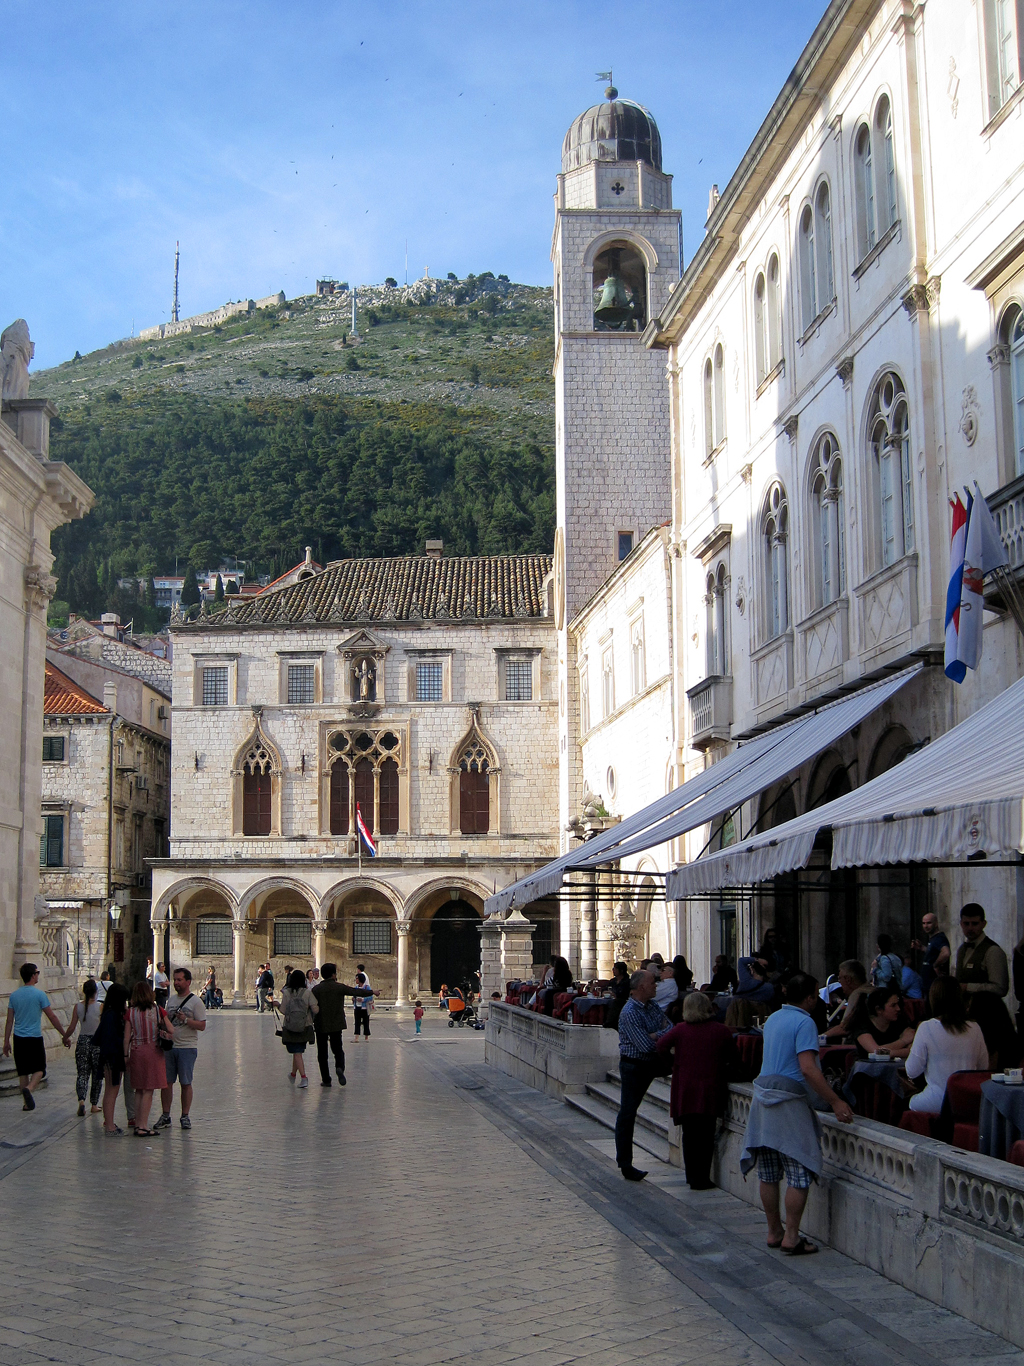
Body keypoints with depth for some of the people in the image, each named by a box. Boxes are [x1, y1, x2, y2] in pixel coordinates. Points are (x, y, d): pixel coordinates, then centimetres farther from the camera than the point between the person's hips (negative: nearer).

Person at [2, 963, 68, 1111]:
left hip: (19, 1038, 4)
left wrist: (6, 1042, 14)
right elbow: (52, 1017, -7)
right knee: (39, 1069, 6)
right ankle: (29, 1088, -21)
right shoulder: (39, 994, -9)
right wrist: (64, 1036, 0)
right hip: (35, 1038, -4)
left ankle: (26, 1102, 13)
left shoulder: (14, 995, 4)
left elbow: (9, 1021, 6)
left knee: (23, 1071, 12)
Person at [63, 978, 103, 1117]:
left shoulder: (78, 1007, -3)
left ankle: (81, 1100, -16)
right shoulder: (100, 1007, -10)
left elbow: (72, 1027, -1)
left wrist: (65, 1038, 17)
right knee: (97, 1075, 12)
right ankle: (94, 1105, 18)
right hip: (97, 1043, -2)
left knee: (82, 1074, 6)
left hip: (83, 1042, 2)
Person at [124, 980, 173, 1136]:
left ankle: (138, 1124, 16)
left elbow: (127, 1037, -1)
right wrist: (161, 1030, 17)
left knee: (139, 1090, 14)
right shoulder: (158, 1010, -5)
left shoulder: (130, 1012, -2)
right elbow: (171, 1031, -3)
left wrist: (126, 1055, 8)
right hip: (153, 1051, -2)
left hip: (136, 1052, 3)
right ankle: (143, 1126, 0)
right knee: (148, 1091, 1)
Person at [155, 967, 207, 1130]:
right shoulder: (171, 1000, 14)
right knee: (165, 1082, 4)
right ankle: (165, 1116, 12)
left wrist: (186, 1020, -21)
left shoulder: (195, 1002, -4)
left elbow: (202, 1026, -10)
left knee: (186, 1083, 1)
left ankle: (185, 1116, 9)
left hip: (187, 1047, -5)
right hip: (169, 1046, 5)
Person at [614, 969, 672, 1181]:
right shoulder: (629, 1013, -21)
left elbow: (670, 1029, 1)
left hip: (653, 1062, 7)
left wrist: (655, 1035, -19)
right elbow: (646, 1045, -25)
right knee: (628, 1113, -2)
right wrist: (663, 1036, -7)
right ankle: (625, 1164, 6)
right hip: (634, 1066, -7)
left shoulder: (653, 1005, 6)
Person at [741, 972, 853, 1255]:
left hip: (763, 1095, 8)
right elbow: (807, 1068, -22)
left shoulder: (772, 1019, 15)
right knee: (800, 1173, -3)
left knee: (769, 1174, 12)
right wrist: (835, 1102, -22)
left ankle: (774, 1232, 19)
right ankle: (791, 1237, -4)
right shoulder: (804, 1022, -12)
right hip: (789, 1103, -8)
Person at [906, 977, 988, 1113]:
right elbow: (984, 1068, 9)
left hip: (937, 1104, -4)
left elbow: (912, 1072, -7)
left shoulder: (926, 1028, -12)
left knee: (911, 1102, 25)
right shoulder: (974, 1029, -1)